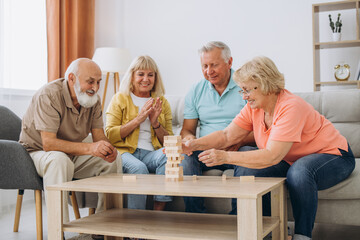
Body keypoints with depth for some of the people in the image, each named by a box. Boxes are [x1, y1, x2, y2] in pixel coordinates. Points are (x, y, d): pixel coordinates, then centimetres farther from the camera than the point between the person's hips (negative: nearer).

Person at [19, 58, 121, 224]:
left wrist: (107, 149, -29)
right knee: (59, 160, -39)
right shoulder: (49, 95, -24)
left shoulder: (93, 99, -2)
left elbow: (99, 136, -4)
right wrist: (89, 148, -43)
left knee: (114, 160, -11)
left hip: (72, 154, 7)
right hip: (38, 152, -6)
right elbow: (48, 143, -32)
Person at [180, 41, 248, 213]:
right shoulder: (196, 91, 13)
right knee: (185, 157, -28)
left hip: (238, 151, -3)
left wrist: (240, 141, -23)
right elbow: (187, 129, 15)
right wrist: (189, 138, -10)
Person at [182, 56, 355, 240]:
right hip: (291, 161, 7)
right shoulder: (254, 107, -5)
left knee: (299, 172, -39)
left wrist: (226, 157, -43)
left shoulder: (291, 107, -30)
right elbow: (227, 136, -9)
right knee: (246, 162, -13)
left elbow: (272, 157, -37)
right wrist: (194, 145, -25)